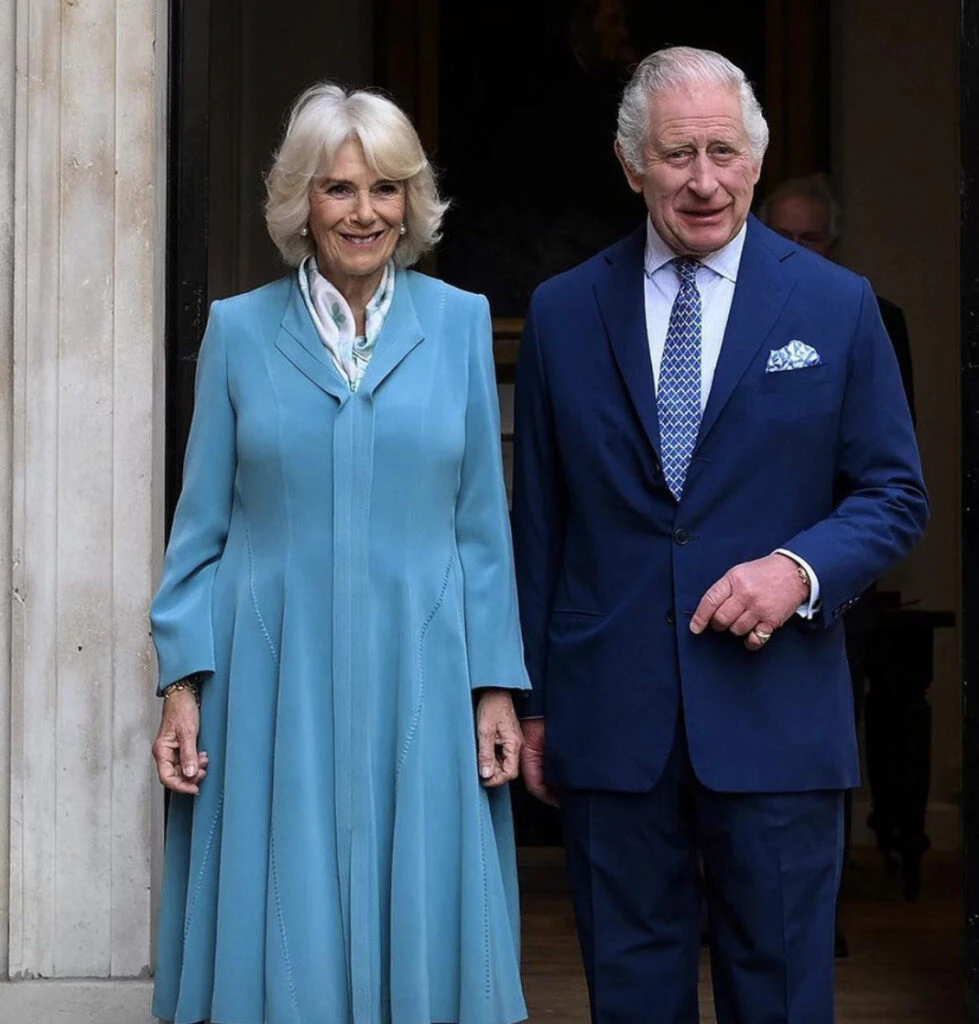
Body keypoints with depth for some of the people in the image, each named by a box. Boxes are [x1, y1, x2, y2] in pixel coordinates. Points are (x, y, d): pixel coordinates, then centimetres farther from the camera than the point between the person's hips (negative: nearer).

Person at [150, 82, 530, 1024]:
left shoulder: (460, 322, 6)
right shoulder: (239, 328, 4)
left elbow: (483, 522, 6)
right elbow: (201, 524, 6)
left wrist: (496, 687, 1)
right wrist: (182, 683, -2)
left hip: (420, 677, 1)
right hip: (274, 677, 0)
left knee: (420, 935, 4)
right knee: (285, 943, 2)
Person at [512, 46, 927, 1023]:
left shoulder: (836, 306, 3)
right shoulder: (562, 313, 6)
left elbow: (894, 492, 5)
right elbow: (538, 520, 9)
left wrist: (800, 567, -14)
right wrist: (529, 699, 8)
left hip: (776, 717, -1)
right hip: (609, 718, 1)